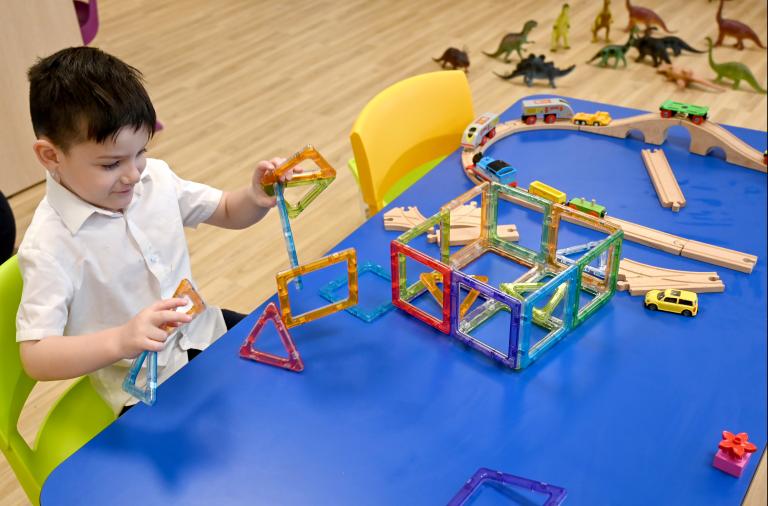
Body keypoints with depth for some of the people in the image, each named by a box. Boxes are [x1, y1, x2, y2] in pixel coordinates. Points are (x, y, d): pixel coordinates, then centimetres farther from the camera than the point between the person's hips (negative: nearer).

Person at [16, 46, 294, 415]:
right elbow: (35, 357, -26)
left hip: (205, 333, 7)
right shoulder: (49, 245, -23)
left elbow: (228, 212, 11)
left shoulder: (154, 177, -5)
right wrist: (120, 341, -42)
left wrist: (255, 198, -13)